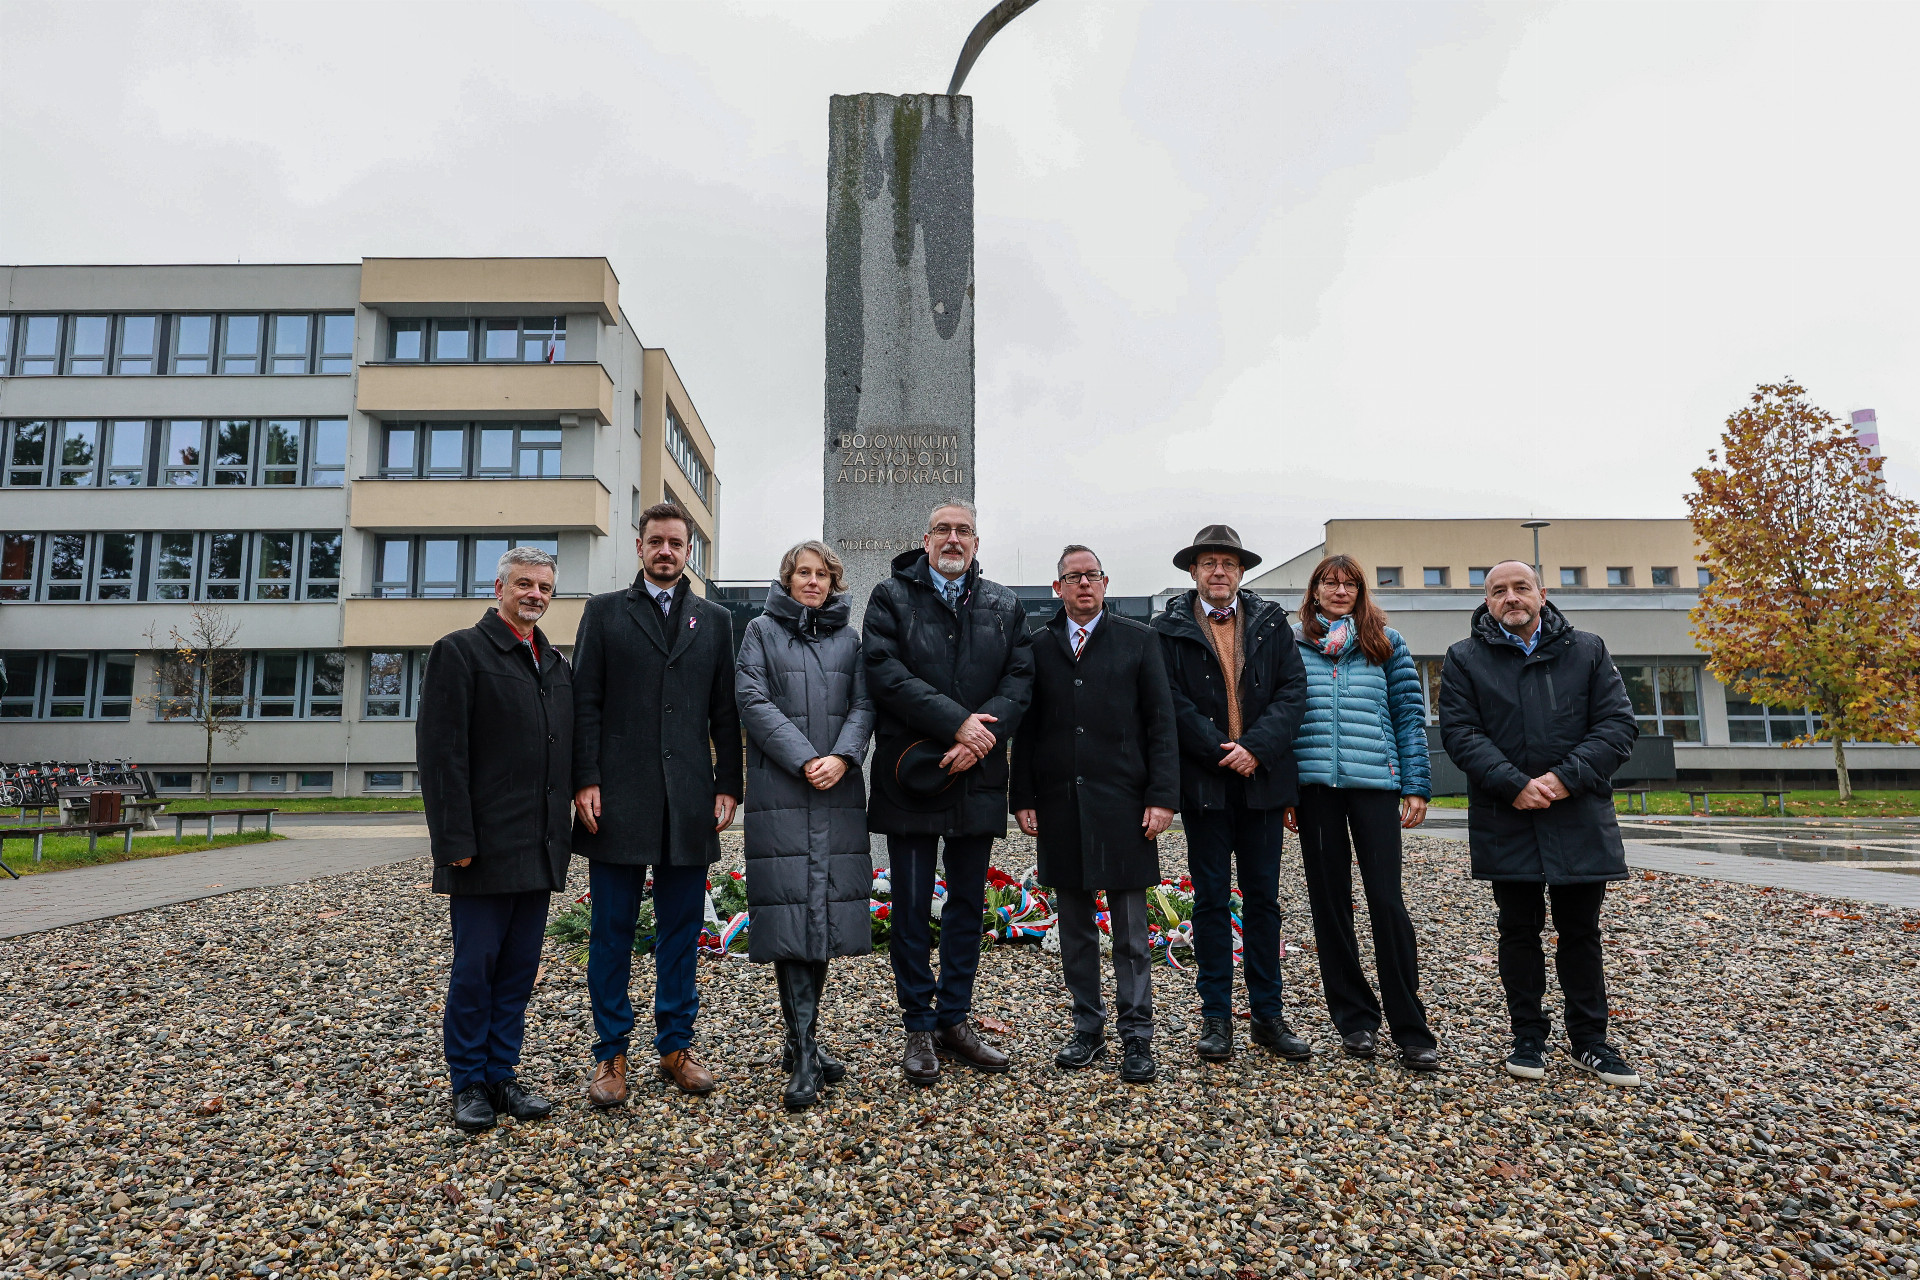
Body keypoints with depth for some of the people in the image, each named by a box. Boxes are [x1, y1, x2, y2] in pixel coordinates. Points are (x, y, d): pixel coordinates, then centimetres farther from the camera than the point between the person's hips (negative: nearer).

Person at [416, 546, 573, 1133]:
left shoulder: (556, 664, 15)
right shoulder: (460, 651, -4)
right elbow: (441, 753, -10)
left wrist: (562, 833, 10)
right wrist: (456, 840, -15)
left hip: (540, 850, 6)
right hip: (485, 848, -6)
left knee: (519, 968, 12)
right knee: (475, 968, 3)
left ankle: (501, 1075, 23)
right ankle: (469, 1084, 18)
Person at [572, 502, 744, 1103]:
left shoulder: (715, 620, 13)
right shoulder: (604, 611, 8)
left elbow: (725, 712, 10)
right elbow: (586, 703, 1)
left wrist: (728, 785, 3)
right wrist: (586, 781, -7)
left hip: (689, 800, 2)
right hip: (619, 796, -1)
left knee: (681, 930, 9)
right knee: (612, 930, 6)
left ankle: (676, 1045, 22)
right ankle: (611, 1054, 18)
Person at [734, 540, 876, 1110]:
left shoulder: (850, 639, 17)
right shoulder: (761, 631, 8)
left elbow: (863, 705, 7)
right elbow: (753, 701, -4)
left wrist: (842, 757, -12)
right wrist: (804, 760, -14)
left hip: (839, 793, 3)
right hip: (780, 792, -3)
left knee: (827, 911, 4)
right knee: (792, 912, -7)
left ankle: (802, 1042, 18)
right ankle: (804, 1056, -3)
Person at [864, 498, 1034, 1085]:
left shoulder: (1004, 607, 11)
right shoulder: (891, 597, 2)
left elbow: (1020, 679, 1)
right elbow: (885, 673, -12)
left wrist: (981, 736, -15)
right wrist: (957, 722, -19)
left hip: (977, 776, 3)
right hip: (912, 774, -3)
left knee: (968, 903, 11)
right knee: (912, 907, 4)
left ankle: (955, 1020, 25)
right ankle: (920, 1029, 17)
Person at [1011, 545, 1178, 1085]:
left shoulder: (1139, 640, 5)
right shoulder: (1037, 647, 10)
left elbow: (1161, 724, 1)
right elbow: (1025, 729, 9)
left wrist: (1162, 796, -7)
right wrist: (1023, 798, 1)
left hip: (1122, 804, -2)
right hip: (1058, 806, 2)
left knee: (1131, 932, 4)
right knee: (1075, 928, 11)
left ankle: (1137, 1038, 16)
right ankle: (1087, 1030, 24)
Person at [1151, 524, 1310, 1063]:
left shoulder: (1272, 623, 9)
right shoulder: (1169, 628, 2)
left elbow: (1293, 690, 0)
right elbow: (1172, 702, -6)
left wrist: (1255, 747, -12)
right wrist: (1221, 751, -13)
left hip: (1262, 778, 2)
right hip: (1204, 781, -2)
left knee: (1263, 898, 9)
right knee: (1212, 899, 5)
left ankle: (1268, 1015, 20)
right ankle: (1216, 1017, 16)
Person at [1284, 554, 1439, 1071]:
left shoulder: (1386, 642, 9)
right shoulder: (1293, 645, 10)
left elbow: (1410, 715, 7)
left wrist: (1416, 786, 0)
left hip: (1375, 781, -1)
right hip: (1315, 783, 1)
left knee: (1387, 901, -5)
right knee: (1329, 901, 6)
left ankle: (1411, 1031, 5)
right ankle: (1354, 1018, 19)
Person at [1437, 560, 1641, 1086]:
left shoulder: (1587, 651, 7)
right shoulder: (1466, 659, 3)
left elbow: (1618, 724, -1)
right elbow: (1459, 732, -5)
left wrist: (1567, 777, -15)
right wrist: (1514, 784, -17)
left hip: (1579, 819, 1)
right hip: (1506, 821, -1)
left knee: (1580, 930, 10)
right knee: (1519, 930, 8)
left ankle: (1590, 1039, 24)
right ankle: (1528, 1038, 20)